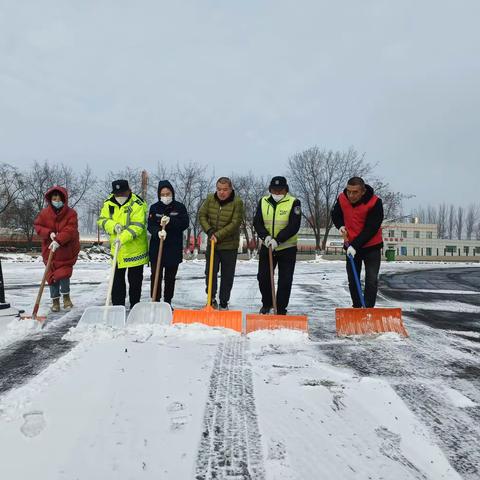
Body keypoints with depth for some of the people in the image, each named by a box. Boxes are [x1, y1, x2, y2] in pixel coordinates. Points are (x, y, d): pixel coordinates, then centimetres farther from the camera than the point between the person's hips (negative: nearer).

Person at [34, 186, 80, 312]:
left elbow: (70, 230, -20)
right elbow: (37, 225, 3)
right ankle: (55, 300, 18)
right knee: (52, 275, 5)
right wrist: (49, 233, -16)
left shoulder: (71, 213, -9)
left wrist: (58, 240, -31)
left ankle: (66, 296, 15)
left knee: (64, 274, -9)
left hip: (66, 250, -3)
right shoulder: (45, 213, 0)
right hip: (50, 250, 3)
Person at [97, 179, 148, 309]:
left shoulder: (138, 204, -15)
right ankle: (117, 306, 21)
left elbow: (137, 226, -23)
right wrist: (114, 226, -19)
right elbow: (102, 220, 1)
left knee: (135, 279, 8)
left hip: (135, 249, -4)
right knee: (117, 279, 10)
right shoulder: (108, 203, 1)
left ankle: (135, 306, 22)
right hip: (116, 249, 4)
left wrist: (123, 238, -35)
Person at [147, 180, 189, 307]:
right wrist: (158, 232, -27)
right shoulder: (154, 207, 3)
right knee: (156, 276, 0)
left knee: (170, 277, 9)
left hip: (174, 248, 0)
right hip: (157, 248, 0)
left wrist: (170, 221, -23)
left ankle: (168, 302, 22)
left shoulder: (180, 207, 2)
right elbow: (151, 225, -6)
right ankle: (155, 301, 12)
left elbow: (185, 223, -8)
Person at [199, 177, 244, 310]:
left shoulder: (237, 202, -12)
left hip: (230, 245, -2)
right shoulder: (210, 199, 0)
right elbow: (202, 215, 4)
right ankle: (211, 298, 23)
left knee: (227, 276, 7)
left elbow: (235, 223, -16)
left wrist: (218, 235, -19)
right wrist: (209, 231, -11)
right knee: (210, 272, 3)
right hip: (212, 244, 3)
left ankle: (224, 303, 22)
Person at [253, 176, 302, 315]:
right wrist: (265, 236, -20)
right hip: (266, 247, 4)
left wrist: (277, 240, -26)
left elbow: (294, 226, -18)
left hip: (287, 248, -3)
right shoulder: (263, 202, 2)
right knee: (263, 277, 9)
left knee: (285, 281, 1)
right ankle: (266, 304, 31)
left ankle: (281, 309, 14)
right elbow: (257, 222, -2)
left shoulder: (294, 202, -10)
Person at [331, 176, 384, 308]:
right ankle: (357, 308, 26)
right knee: (352, 280, 12)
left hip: (371, 246, -4)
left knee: (371, 280, -7)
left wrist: (355, 245, -28)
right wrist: (340, 226, -12)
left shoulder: (375, 202, -23)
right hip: (351, 246, 4)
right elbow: (335, 215, 9)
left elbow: (371, 228, -25)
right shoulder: (342, 199, -10)